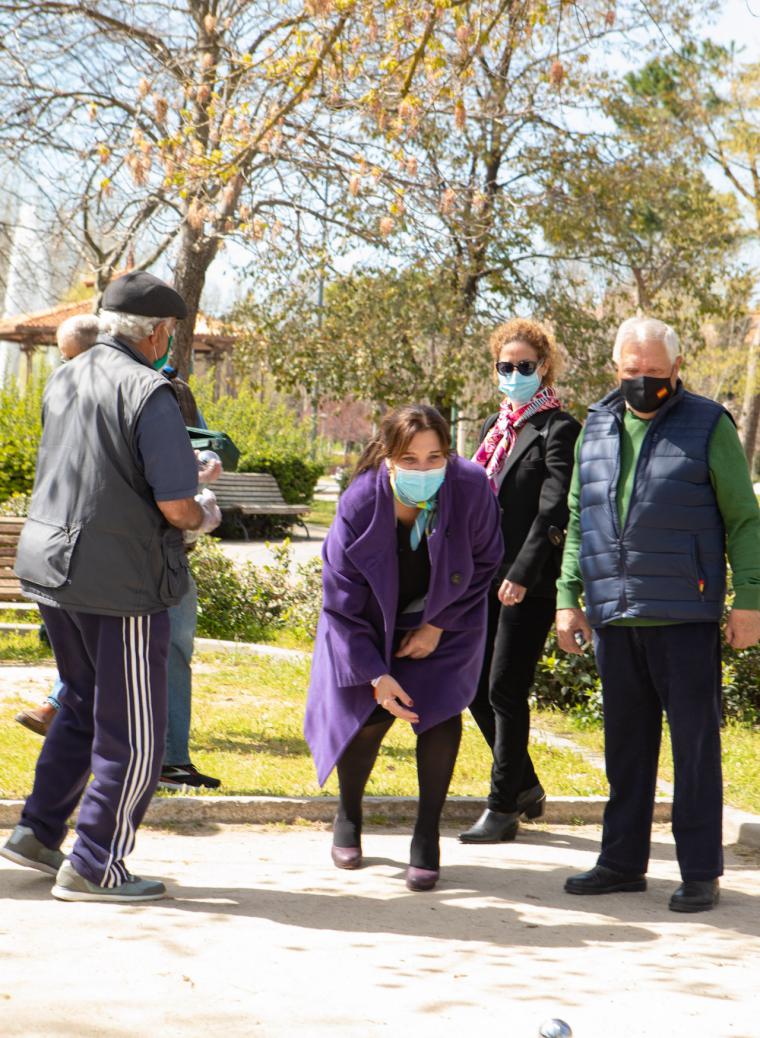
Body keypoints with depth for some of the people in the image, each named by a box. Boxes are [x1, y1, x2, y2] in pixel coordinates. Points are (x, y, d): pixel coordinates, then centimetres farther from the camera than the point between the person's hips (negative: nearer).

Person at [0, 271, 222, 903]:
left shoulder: (62, 382, 9)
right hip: (119, 581, -8)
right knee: (133, 733, 4)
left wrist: (185, 465, 27)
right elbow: (174, 504, -20)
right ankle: (93, 867, 7)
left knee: (84, 708, 24)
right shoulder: (148, 392, -16)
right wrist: (202, 515, 4)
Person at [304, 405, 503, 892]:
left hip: (443, 623, 1)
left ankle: (427, 840, 1)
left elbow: (485, 561, -8)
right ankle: (348, 816, 25)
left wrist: (439, 625, -10)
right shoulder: (360, 505, -29)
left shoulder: (471, 488, -28)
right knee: (367, 715, -5)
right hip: (370, 624, 0)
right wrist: (375, 675, -20)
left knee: (440, 711, -14)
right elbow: (343, 603, -18)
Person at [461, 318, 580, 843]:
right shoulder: (496, 427, 16)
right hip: (486, 575, 8)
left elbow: (553, 510, -14)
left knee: (505, 692, -5)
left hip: (529, 582, -8)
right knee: (476, 687, 9)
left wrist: (521, 574, -20)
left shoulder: (558, 430, -7)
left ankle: (504, 808, 4)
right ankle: (526, 786, 25)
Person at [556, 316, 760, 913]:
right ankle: (623, 862, 21)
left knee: (695, 744, -1)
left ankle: (701, 873, 6)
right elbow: (578, 521, 18)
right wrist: (569, 598, 12)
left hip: (684, 617, -5)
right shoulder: (597, 429, 12)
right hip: (615, 617, 5)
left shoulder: (707, 427, -2)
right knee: (625, 744, 12)